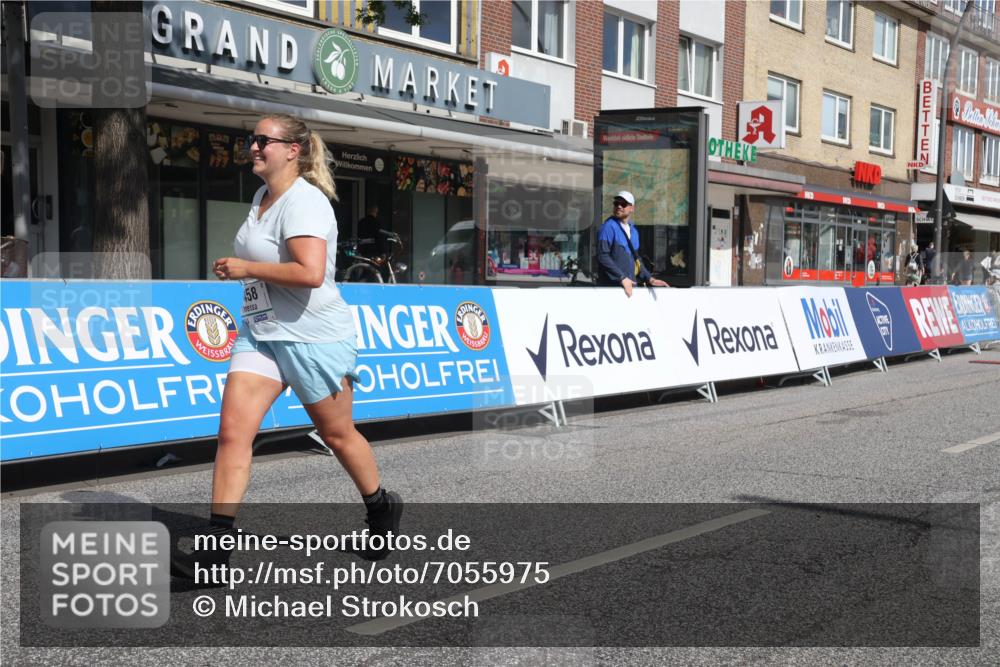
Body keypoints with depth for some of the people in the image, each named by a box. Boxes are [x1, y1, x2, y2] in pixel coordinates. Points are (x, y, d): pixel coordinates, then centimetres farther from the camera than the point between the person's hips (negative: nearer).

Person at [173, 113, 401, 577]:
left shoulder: (304, 201, -18)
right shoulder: (262, 196, 11)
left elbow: (311, 273, -32)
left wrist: (244, 268, -22)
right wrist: (241, 269, 13)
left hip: (315, 338, -8)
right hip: (261, 333, 8)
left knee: (337, 434, 10)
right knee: (233, 429, -6)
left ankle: (382, 508, 35)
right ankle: (219, 542, -4)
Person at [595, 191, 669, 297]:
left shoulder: (633, 231, 16)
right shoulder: (609, 227, -7)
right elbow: (602, 256, -15)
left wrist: (649, 278, 13)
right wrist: (622, 278, -19)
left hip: (630, 286, 7)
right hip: (611, 285, -7)